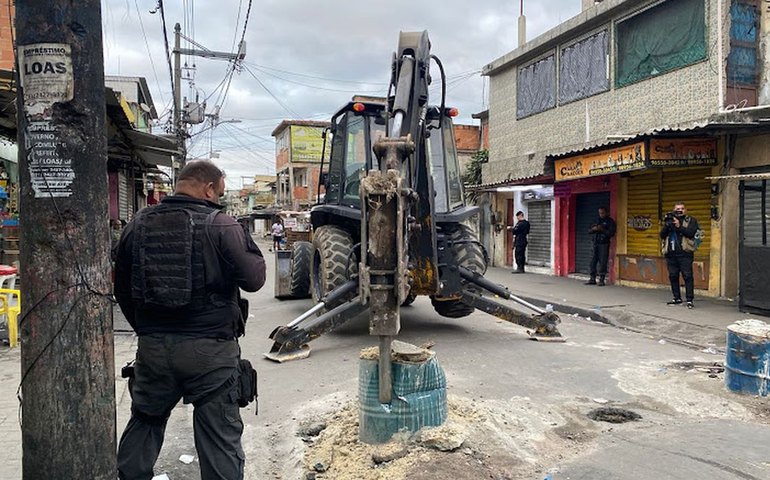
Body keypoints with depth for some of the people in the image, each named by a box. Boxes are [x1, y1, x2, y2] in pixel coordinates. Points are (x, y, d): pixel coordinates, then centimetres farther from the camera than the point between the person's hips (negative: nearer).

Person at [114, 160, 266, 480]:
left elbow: (122, 289, 12)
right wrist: (248, 244, 7)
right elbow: (254, 279, -11)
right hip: (210, 349, -5)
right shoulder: (220, 225, -12)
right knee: (220, 434, 6)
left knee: (144, 423, 26)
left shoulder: (137, 224, 5)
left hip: (152, 346, 5)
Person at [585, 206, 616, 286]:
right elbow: (589, 231, 15)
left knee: (602, 262, -6)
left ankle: (601, 280, -1)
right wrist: (593, 229, -7)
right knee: (593, 261, 4)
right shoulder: (597, 220, 17)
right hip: (594, 243, 5)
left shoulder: (610, 221, 1)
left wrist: (602, 230, -17)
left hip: (603, 244, -5)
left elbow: (611, 233, -9)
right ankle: (592, 279, 11)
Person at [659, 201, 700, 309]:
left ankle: (690, 300, -7)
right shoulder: (669, 220, 17)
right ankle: (677, 298, 19)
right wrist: (667, 225, -9)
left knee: (687, 276, -8)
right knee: (673, 276, 8)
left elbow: (691, 233, -10)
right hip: (670, 254, 4)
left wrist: (679, 226, -19)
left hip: (684, 254, -4)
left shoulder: (691, 221, 6)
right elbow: (662, 235, 7)